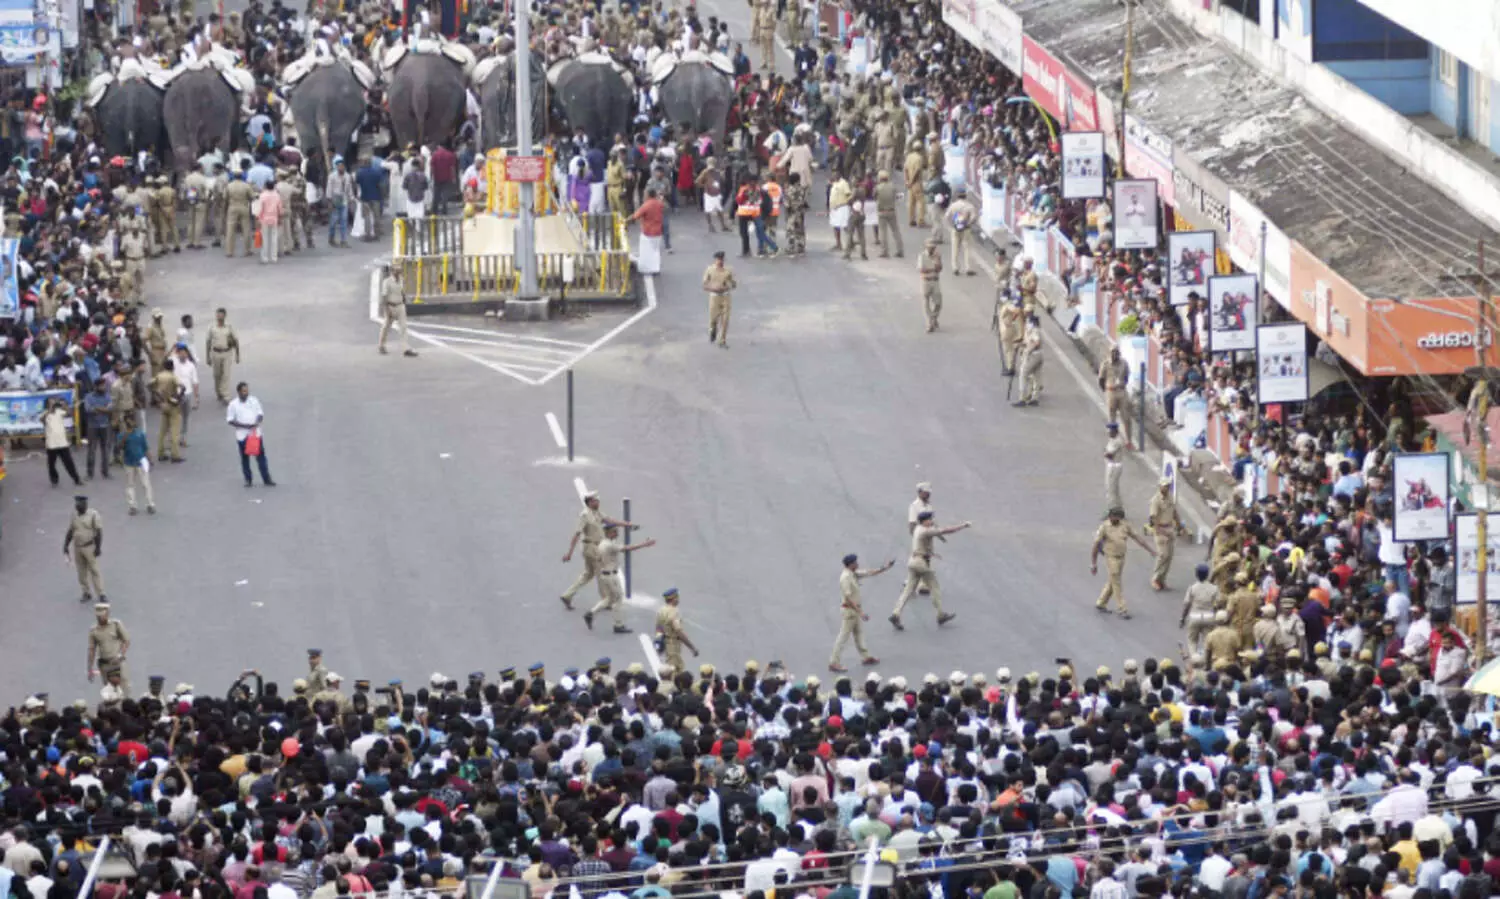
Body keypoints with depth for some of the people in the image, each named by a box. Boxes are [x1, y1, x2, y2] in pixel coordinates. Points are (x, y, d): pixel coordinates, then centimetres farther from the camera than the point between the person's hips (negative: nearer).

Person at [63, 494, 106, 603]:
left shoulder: (93, 515, -8)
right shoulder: (74, 516, 8)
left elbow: (99, 532, -10)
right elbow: (70, 532, 14)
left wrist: (98, 547, -15)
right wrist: (66, 546, 9)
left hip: (89, 548, -5)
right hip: (77, 548, 5)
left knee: (94, 571, -6)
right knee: (82, 572, 6)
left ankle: (101, 594, -4)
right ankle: (87, 593, 14)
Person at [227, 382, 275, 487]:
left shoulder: (254, 401, 0)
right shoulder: (233, 404, -6)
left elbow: (260, 414, 7)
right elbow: (230, 420, -5)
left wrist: (257, 422, -15)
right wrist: (245, 426, -17)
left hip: (256, 433, 1)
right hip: (242, 434, -1)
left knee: (261, 456, 2)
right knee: (244, 458, 8)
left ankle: (266, 480, 6)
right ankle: (248, 480, 21)